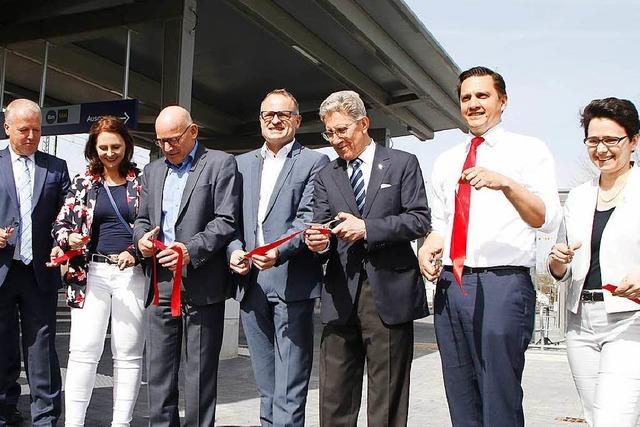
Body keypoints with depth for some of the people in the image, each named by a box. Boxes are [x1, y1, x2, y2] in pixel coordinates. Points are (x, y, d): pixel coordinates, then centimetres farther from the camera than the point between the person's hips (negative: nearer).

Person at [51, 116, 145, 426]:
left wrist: (135, 252, -10)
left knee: (128, 354, 4)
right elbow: (60, 225, 9)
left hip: (132, 272, -1)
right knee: (83, 351, -1)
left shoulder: (141, 180, 4)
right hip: (91, 273, 1)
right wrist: (69, 239, -13)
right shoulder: (82, 182, 8)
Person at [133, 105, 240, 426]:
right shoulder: (152, 170, 19)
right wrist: (141, 236, -1)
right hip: (160, 283, 6)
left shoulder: (220, 164, 0)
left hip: (201, 284, -5)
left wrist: (191, 250, -19)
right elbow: (142, 218, 22)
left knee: (200, 373, 2)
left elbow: (227, 221, -8)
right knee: (158, 370, 10)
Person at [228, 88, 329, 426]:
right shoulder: (242, 164, 17)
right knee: (265, 383, 15)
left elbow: (307, 218, -9)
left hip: (291, 282, -5)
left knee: (290, 385, -3)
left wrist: (279, 252, -25)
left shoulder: (314, 162, 2)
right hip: (251, 283, 5)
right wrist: (234, 250, -6)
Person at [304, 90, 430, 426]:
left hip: (389, 292, -3)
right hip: (341, 293, 3)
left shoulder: (403, 164, 6)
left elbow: (420, 220, -2)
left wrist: (367, 228, -13)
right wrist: (319, 241, -16)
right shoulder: (326, 176, 16)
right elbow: (322, 224, 8)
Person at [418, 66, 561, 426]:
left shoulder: (529, 150, 1)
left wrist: (506, 183, -28)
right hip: (450, 284, 6)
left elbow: (547, 220, -11)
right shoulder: (446, 161, 18)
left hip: (501, 284, -5)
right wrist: (431, 244, 2)